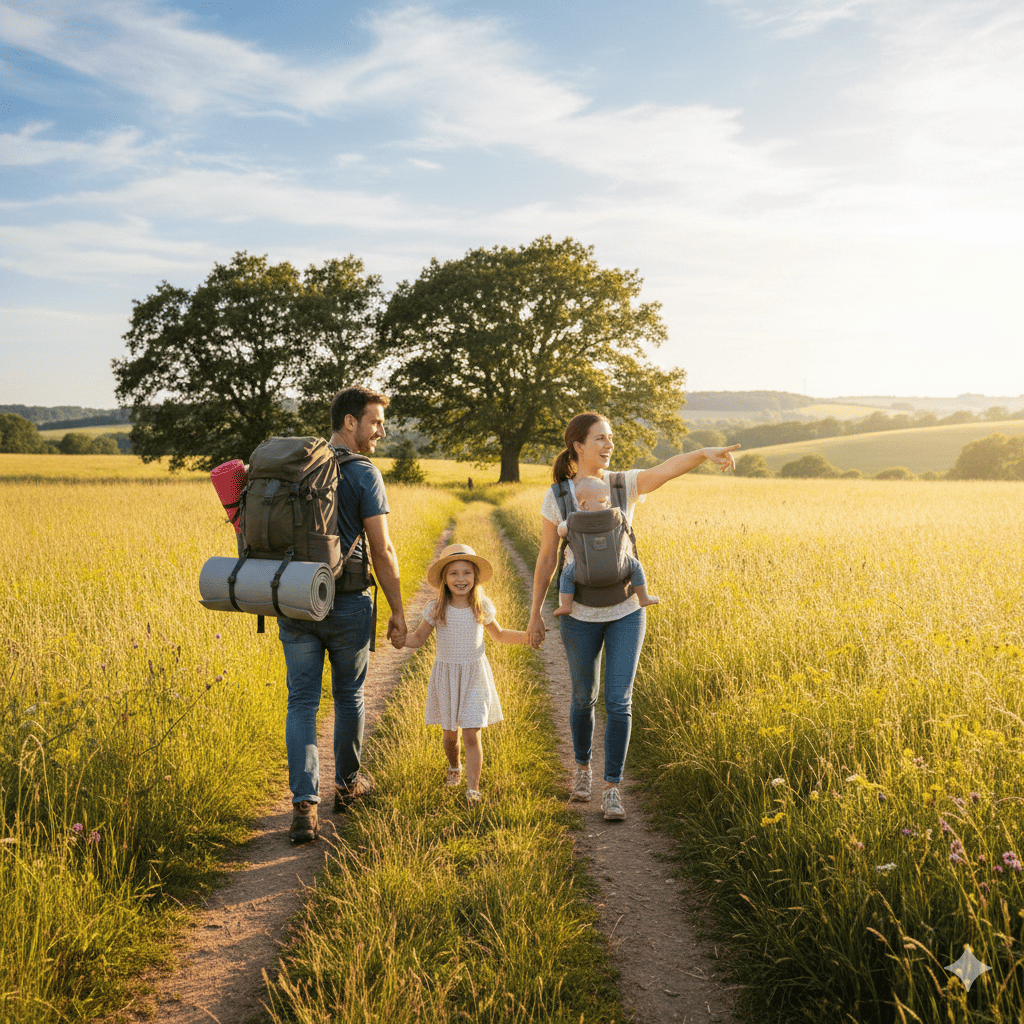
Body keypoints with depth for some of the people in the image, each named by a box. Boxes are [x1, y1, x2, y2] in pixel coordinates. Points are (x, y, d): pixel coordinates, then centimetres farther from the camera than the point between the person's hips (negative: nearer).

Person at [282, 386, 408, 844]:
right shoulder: (363, 474, -10)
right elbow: (381, 550, -12)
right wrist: (398, 612, -4)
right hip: (346, 604, -3)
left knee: (302, 702, 4)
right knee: (348, 695, 16)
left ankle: (304, 804, -6)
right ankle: (347, 783, 32)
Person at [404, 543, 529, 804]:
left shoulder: (482, 607, -3)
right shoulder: (436, 609, -7)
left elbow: (499, 635, 14)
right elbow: (418, 638, 3)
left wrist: (526, 635, 1)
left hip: (475, 676, -1)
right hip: (445, 676, 1)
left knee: (472, 735, -8)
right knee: (449, 734, 12)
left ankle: (473, 788, -1)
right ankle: (454, 767, 42)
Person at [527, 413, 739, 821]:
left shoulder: (626, 484, -4)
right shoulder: (556, 497, -5)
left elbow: (668, 468, -24)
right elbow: (546, 558, 1)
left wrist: (705, 452, -43)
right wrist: (534, 614, 4)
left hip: (626, 611, 0)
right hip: (580, 615, 0)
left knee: (618, 702, -5)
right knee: (583, 698, 15)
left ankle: (611, 789, 7)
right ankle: (582, 767, 41)